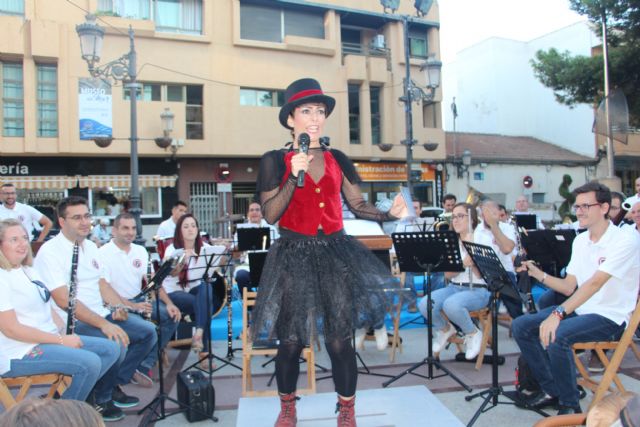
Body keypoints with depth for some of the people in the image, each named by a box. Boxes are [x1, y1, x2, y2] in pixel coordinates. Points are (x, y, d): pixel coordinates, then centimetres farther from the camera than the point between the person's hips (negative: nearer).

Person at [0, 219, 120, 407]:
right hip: (17, 355, -9)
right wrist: (61, 340, -19)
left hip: (47, 340, 9)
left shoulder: (28, 271, 14)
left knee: (110, 349, 1)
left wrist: (64, 332, -2)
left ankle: (68, 397, 6)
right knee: (90, 363, -25)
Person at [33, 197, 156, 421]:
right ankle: (99, 399, -3)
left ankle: (115, 384, 13)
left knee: (147, 332, 3)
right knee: (116, 344, -30)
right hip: (72, 322, -9)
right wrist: (103, 324, -30)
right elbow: (64, 300, -23)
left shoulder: (90, 246, 11)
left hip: (101, 314, 9)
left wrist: (119, 306, -6)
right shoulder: (50, 251, -15)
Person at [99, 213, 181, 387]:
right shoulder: (103, 254, -10)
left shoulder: (140, 250, 9)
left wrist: (169, 303, -11)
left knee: (172, 316, -17)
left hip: (138, 300, 6)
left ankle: (145, 366, -12)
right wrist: (132, 306, -30)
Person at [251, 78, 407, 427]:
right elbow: (270, 215, -8)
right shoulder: (275, 160, -1)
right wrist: (295, 176, -17)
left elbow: (358, 205, 7)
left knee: (339, 340, 2)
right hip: (294, 256, -1)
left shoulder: (337, 160, 8)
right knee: (291, 341, 8)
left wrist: (389, 215, -11)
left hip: (335, 252, 2)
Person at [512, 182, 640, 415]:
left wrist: (559, 314, -37)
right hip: (580, 310, 8)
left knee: (556, 336, -34)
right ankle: (552, 390, 8)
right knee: (520, 326, -6)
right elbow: (569, 287, 9)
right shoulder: (580, 240, 10)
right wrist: (539, 274, -8)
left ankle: (570, 406, -11)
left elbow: (594, 283, -28)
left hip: (610, 317, -8)